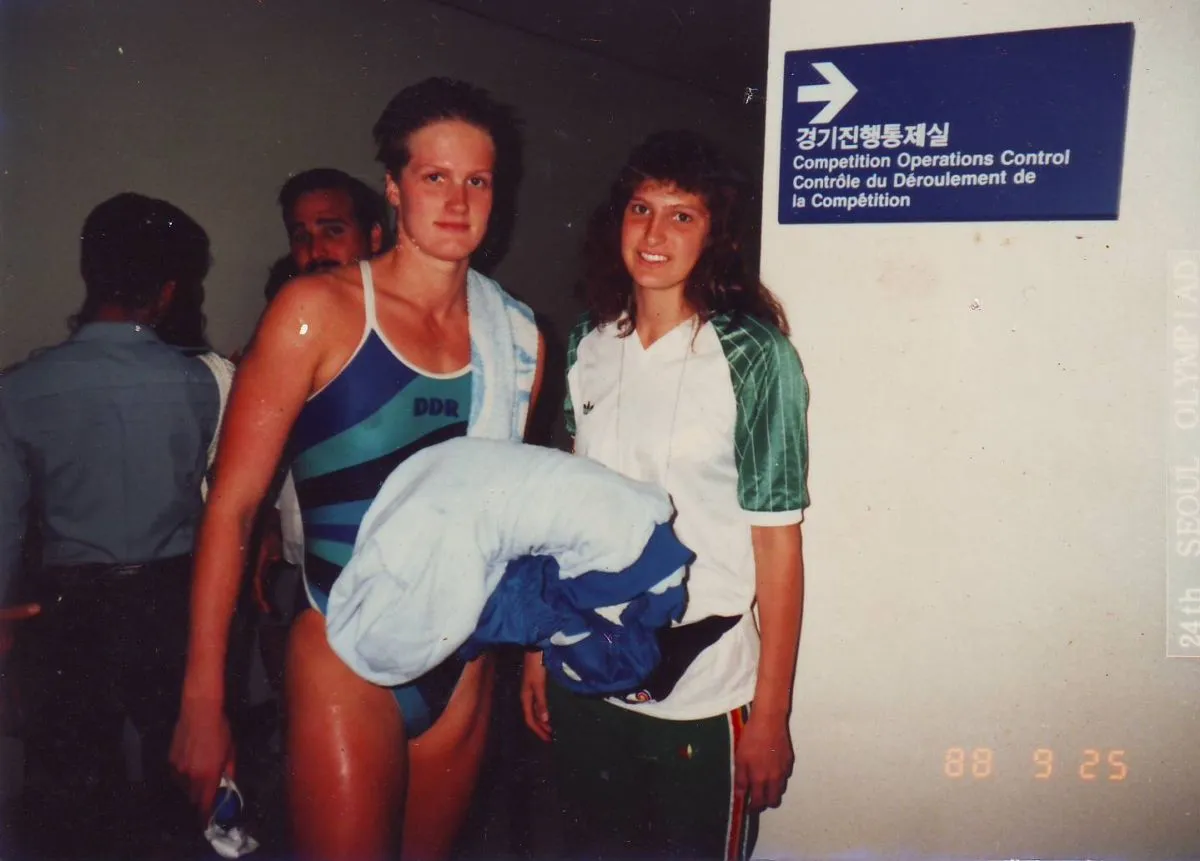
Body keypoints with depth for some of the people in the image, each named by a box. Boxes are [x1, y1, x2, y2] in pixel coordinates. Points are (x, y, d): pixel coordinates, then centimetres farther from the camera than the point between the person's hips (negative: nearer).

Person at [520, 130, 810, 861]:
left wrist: (770, 715, -10)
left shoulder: (755, 357, -12)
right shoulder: (589, 344, 2)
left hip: (702, 697, -4)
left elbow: (778, 543, -11)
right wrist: (539, 645, 8)